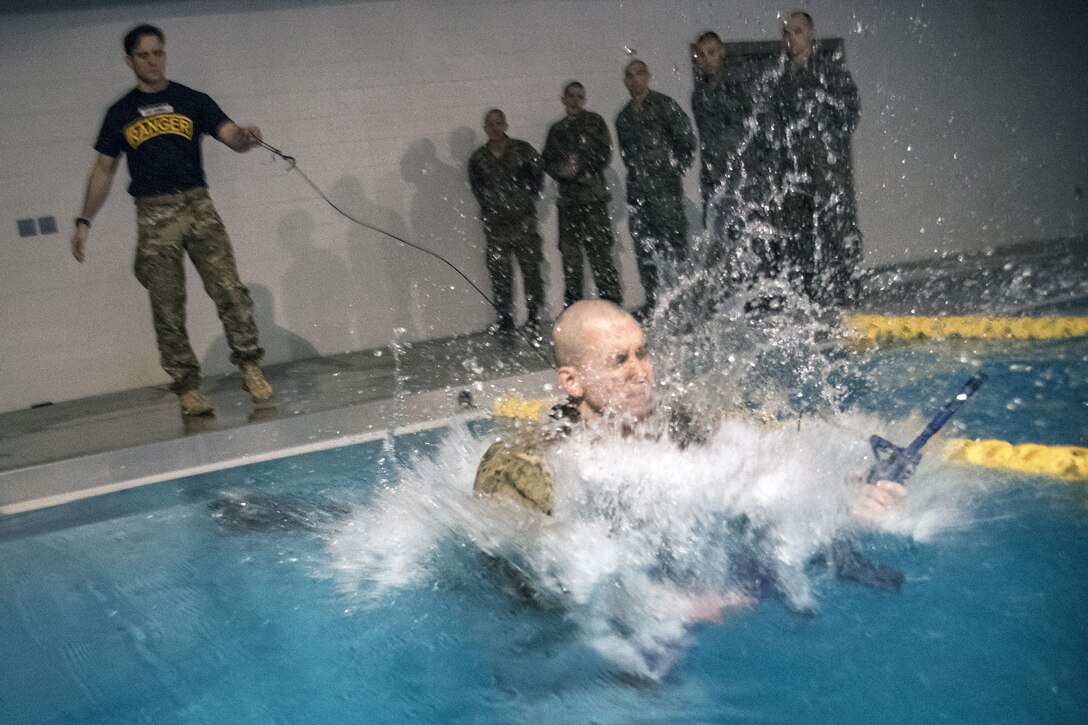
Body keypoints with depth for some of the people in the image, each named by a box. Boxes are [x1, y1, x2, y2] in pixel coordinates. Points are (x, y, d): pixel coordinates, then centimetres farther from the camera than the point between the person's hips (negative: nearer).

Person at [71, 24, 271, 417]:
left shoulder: (192, 101, 9)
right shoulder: (120, 113, 12)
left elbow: (231, 137, -3)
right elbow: (103, 169, 15)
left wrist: (245, 136, -28)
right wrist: (84, 221, 11)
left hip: (198, 207, 0)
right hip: (153, 216, 1)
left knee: (229, 289, -13)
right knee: (168, 309, -1)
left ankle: (250, 366, -4)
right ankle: (187, 387, 5)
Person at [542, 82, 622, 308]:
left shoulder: (594, 122, 10)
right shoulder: (556, 130, 21)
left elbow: (604, 154, 1)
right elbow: (547, 162, 14)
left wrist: (580, 166, -11)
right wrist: (561, 170, -7)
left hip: (593, 195, -4)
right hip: (568, 198, 4)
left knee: (598, 247, -13)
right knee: (569, 250, 1)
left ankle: (611, 297, -12)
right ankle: (572, 304, 6)